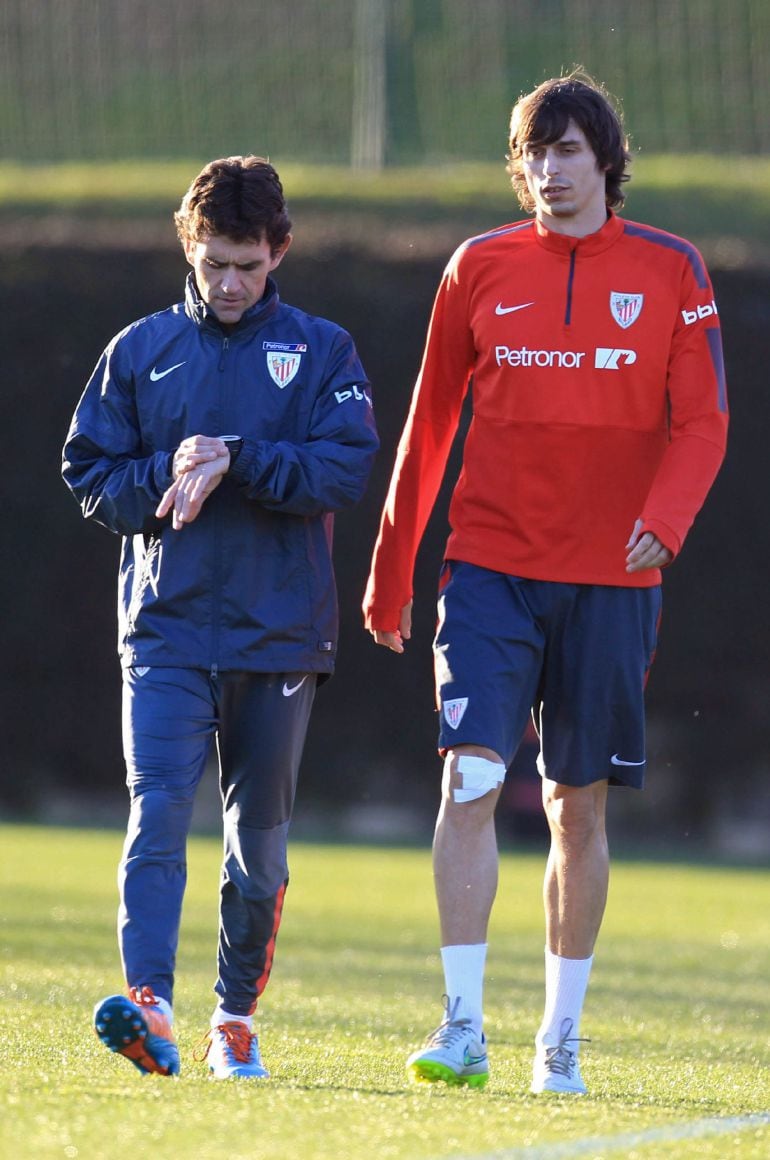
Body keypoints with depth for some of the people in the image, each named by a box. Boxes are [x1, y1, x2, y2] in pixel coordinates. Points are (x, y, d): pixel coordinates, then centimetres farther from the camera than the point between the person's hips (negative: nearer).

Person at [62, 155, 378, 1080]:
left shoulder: (320, 352, 4)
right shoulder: (140, 351, 8)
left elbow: (345, 471, -8)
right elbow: (91, 475, 7)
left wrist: (235, 460, -18)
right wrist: (169, 477, -11)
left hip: (278, 632, 0)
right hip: (166, 626, 0)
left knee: (259, 833, 8)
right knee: (157, 811, -16)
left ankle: (236, 1016, 22)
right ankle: (150, 1006, -27)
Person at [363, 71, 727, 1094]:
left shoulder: (671, 273, 2)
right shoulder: (480, 270, 4)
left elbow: (702, 423, -1)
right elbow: (428, 426, 10)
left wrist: (663, 519, -21)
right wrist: (389, 576, 12)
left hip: (612, 579, 0)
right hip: (491, 568, 0)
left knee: (580, 807, 6)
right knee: (471, 779, -14)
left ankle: (561, 1037, 16)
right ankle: (463, 1028, -13)